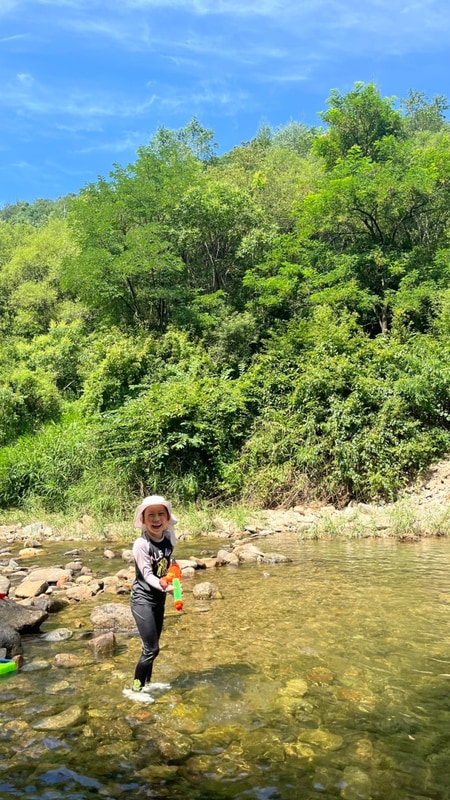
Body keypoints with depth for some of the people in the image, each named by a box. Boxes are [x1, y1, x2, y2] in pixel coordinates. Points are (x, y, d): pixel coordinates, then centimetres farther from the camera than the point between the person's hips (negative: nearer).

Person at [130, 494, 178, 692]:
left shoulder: (168, 539, -3)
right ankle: (136, 688, 12)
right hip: (143, 600, -6)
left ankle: (147, 684, 31)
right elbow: (147, 575, -25)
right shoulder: (141, 544, -22)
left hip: (159, 599, 6)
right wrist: (163, 586, -40)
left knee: (151, 647, 16)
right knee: (151, 649, -5)